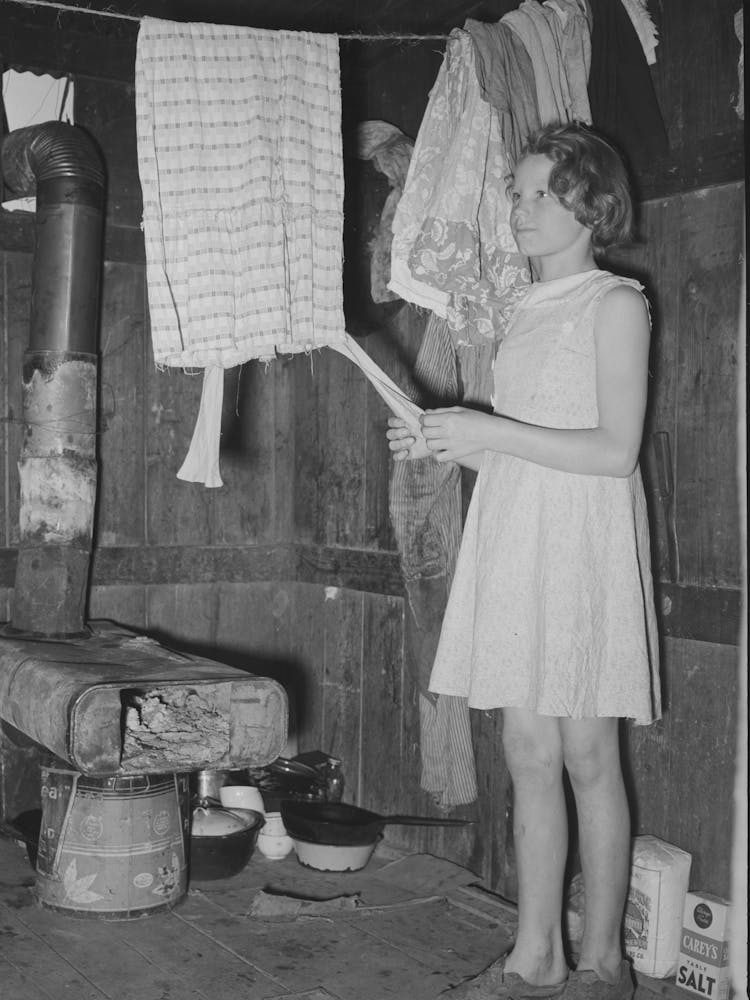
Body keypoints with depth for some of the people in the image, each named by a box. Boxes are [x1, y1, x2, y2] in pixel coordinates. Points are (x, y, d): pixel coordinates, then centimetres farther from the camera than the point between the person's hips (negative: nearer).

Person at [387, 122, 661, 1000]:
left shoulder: (615, 304, -3)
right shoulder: (526, 311, 18)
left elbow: (615, 449, -13)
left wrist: (491, 432, -15)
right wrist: (444, 442, 5)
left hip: (582, 545, -7)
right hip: (513, 536, 7)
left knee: (586, 756, 0)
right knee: (528, 754, 7)